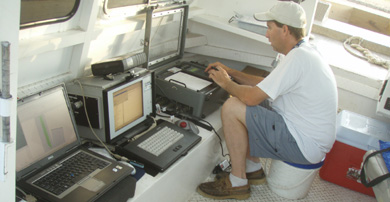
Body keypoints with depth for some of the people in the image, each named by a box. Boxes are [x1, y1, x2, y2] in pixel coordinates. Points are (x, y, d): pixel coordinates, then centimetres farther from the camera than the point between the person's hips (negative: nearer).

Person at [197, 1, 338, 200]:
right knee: (242, 103, 12)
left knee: (231, 108, -17)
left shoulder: (297, 58, -23)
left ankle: (238, 183, -3)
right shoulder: (305, 52, 9)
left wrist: (226, 83, -6)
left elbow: (252, 97, -25)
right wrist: (231, 72, 12)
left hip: (305, 146, -10)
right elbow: (266, 85, 16)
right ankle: (253, 169, 18)